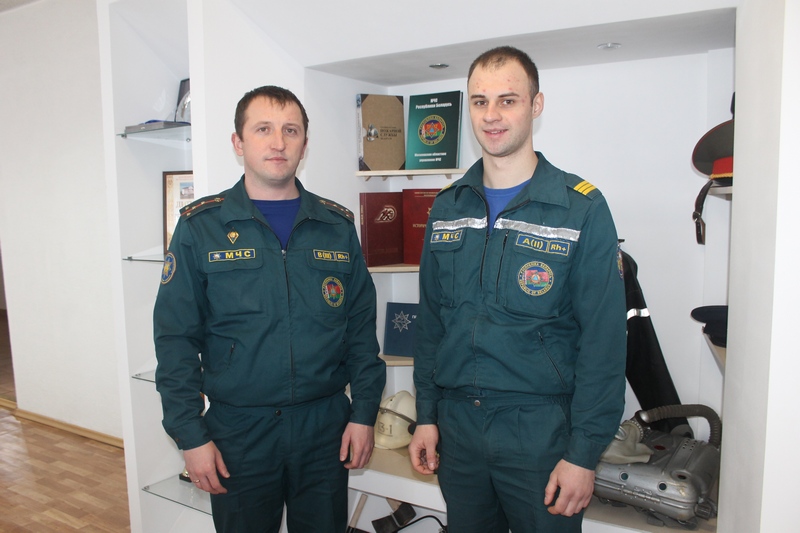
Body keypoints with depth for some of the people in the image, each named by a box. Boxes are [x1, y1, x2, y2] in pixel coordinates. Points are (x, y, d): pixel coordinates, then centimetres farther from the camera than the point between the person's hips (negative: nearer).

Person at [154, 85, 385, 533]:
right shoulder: (201, 227, -4)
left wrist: (364, 412, 0)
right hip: (238, 429, -1)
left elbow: (362, 328, 4)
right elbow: (175, 340, -5)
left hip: (326, 428, 2)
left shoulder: (338, 226, 3)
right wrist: (191, 436, -7)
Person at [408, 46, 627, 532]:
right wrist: (426, 415, 7)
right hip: (456, 426, 4)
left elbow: (603, 341, -11)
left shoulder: (583, 208, -9)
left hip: (541, 429, -4)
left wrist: (585, 453, -12)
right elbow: (431, 320, 8)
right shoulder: (447, 208, 4)